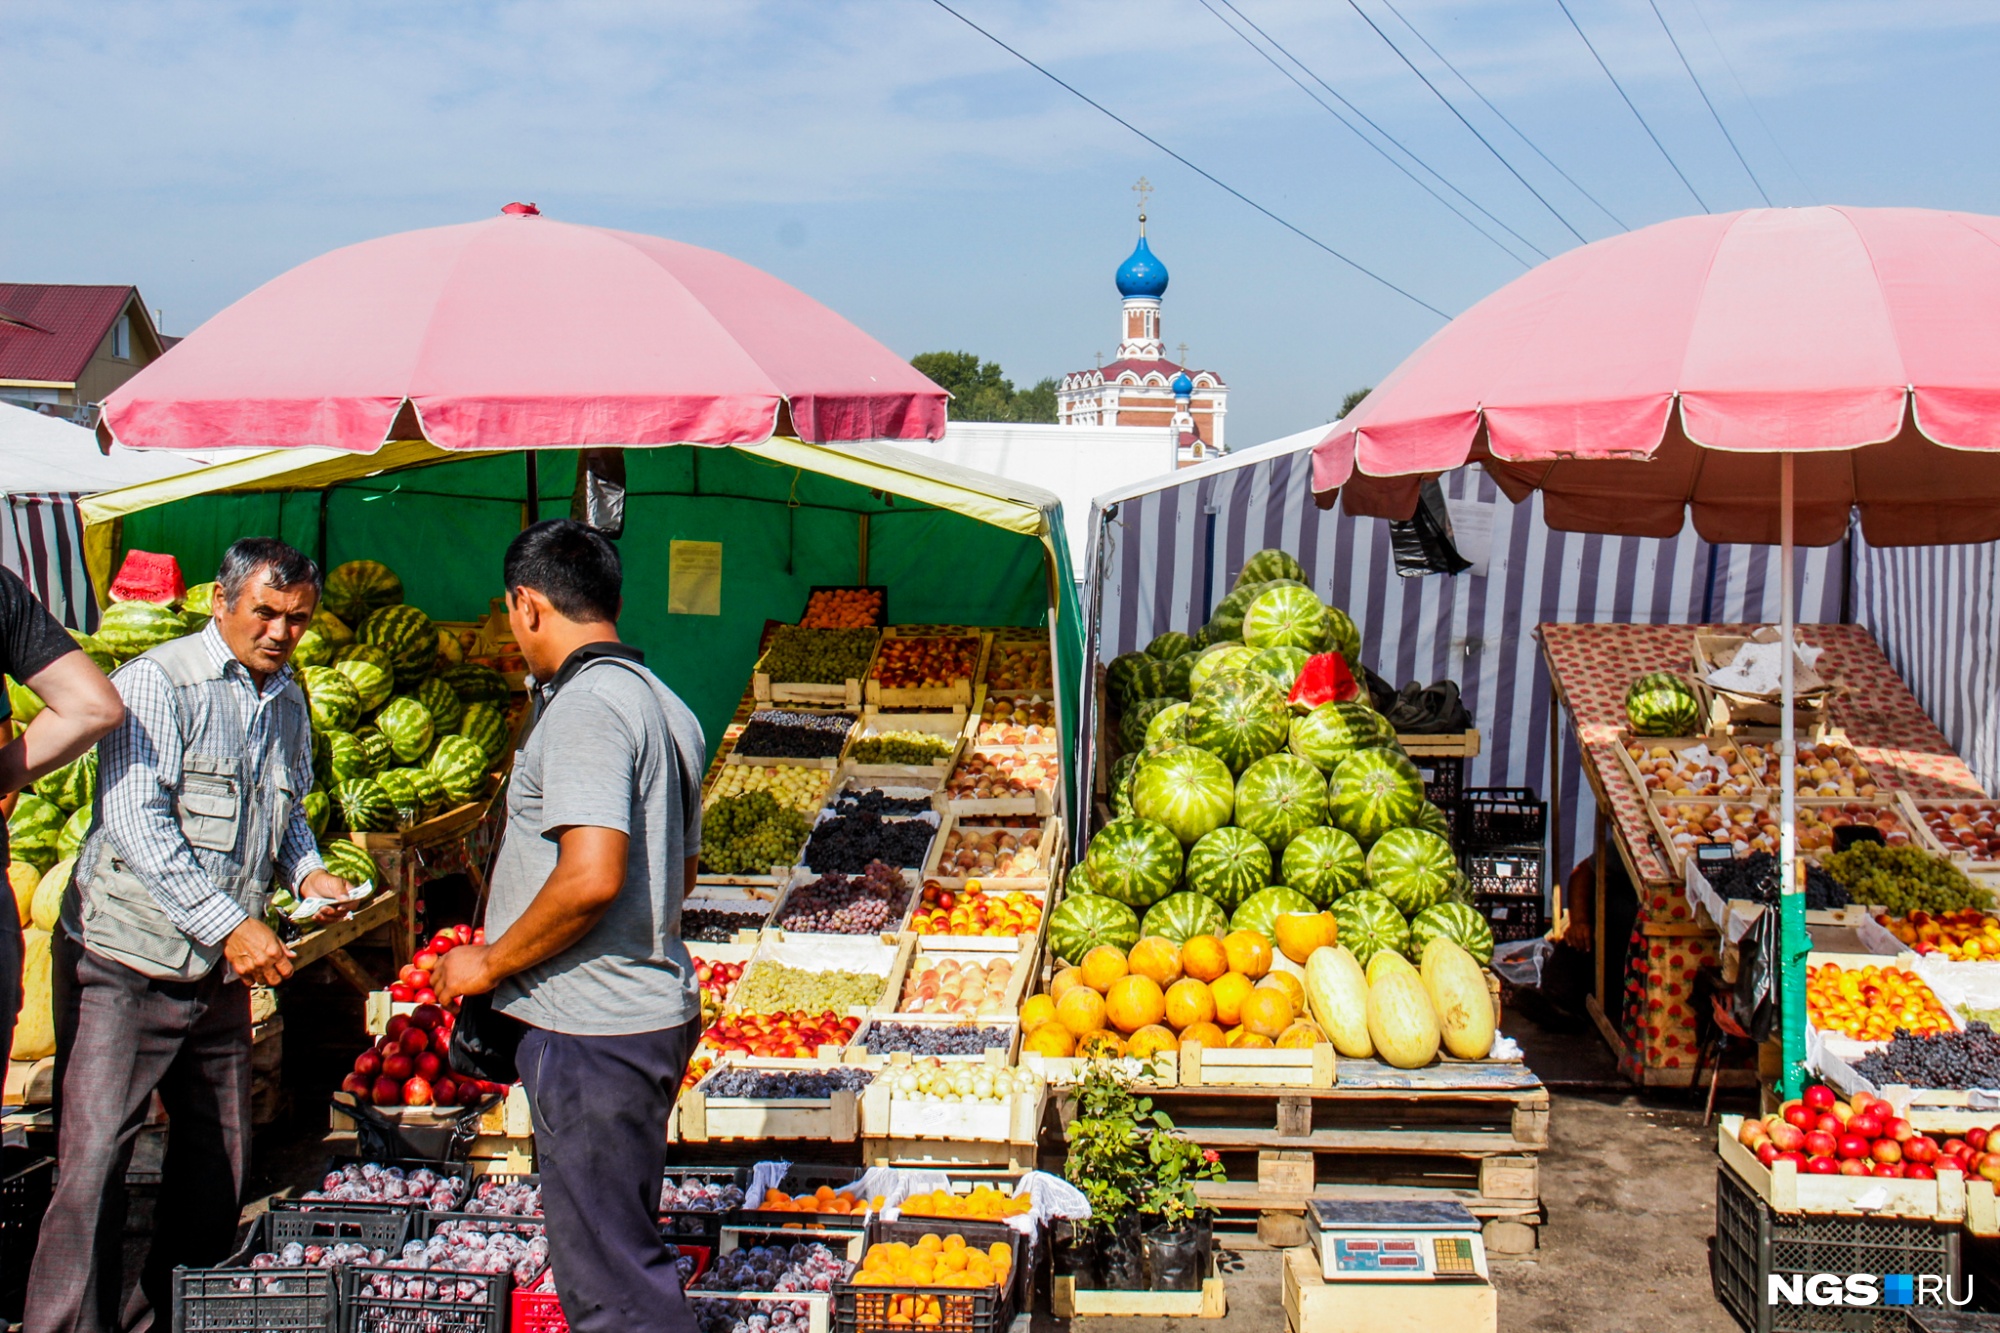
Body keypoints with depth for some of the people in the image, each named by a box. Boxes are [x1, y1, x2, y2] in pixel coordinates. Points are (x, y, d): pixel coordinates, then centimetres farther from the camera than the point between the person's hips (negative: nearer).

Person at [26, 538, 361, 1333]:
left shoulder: (288, 702, 12)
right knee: (95, 1157, -7)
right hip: (126, 966, -7)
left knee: (217, 1156, 11)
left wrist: (307, 870, 3)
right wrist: (231, 924, -24)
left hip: (222, 968, 7)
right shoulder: (157, 683, -11)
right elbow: (134, 822, -20)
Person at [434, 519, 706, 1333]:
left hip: (594, 1034, -10)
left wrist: (489, 963, -12)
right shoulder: (663, 706, 14)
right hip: (651, 1011, 10)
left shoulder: (584, 706, -17)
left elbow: (592, 877, -27)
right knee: (620, 1250, 20)